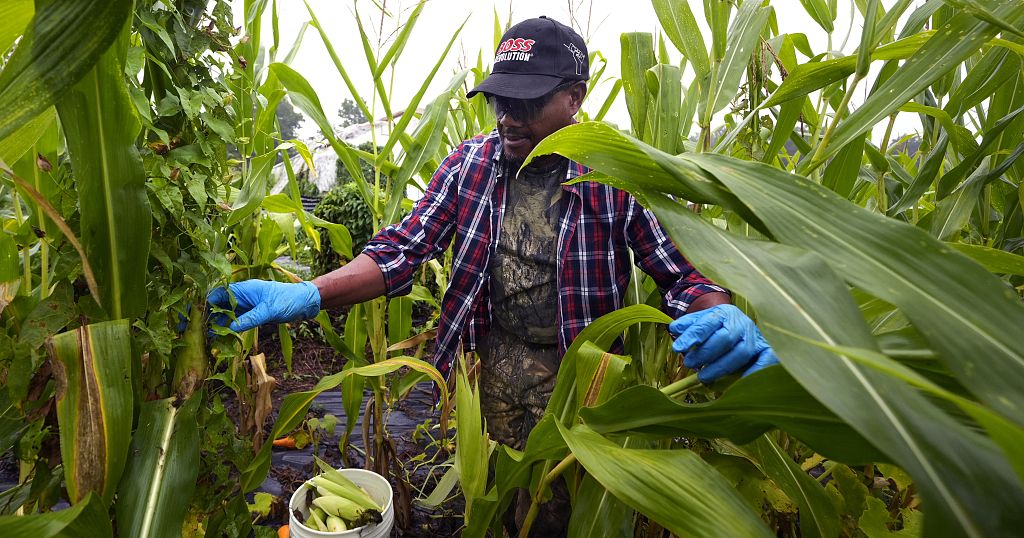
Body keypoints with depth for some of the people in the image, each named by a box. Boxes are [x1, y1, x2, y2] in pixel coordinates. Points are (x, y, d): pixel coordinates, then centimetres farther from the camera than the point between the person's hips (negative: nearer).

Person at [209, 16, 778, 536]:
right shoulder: (471, 163, -7)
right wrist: (307, 294, -26)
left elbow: (684, 271, -14)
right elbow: (402, 250, -10)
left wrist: (724, 320, -38)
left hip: (573, 369, -2)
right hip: (492, 356, 3)